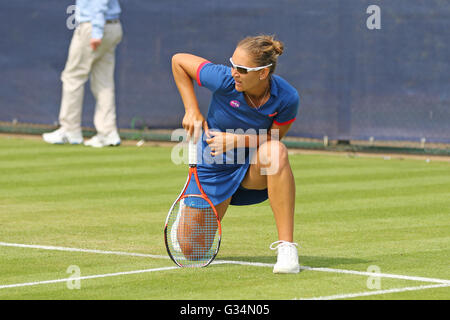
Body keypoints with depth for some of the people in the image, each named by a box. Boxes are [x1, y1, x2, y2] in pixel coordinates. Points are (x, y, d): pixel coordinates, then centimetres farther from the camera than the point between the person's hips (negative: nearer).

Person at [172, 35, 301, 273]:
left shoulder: (287, 99, -22)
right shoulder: (224, 80, -23)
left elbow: (273, 138, -8)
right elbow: (178, 60, -8)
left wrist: (237, 140, -24)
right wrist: (192, 110, -11)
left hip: (254, 168, 0)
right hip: (213, 163, 1)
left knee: (276, 151, -38)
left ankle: (286, 247, -33)